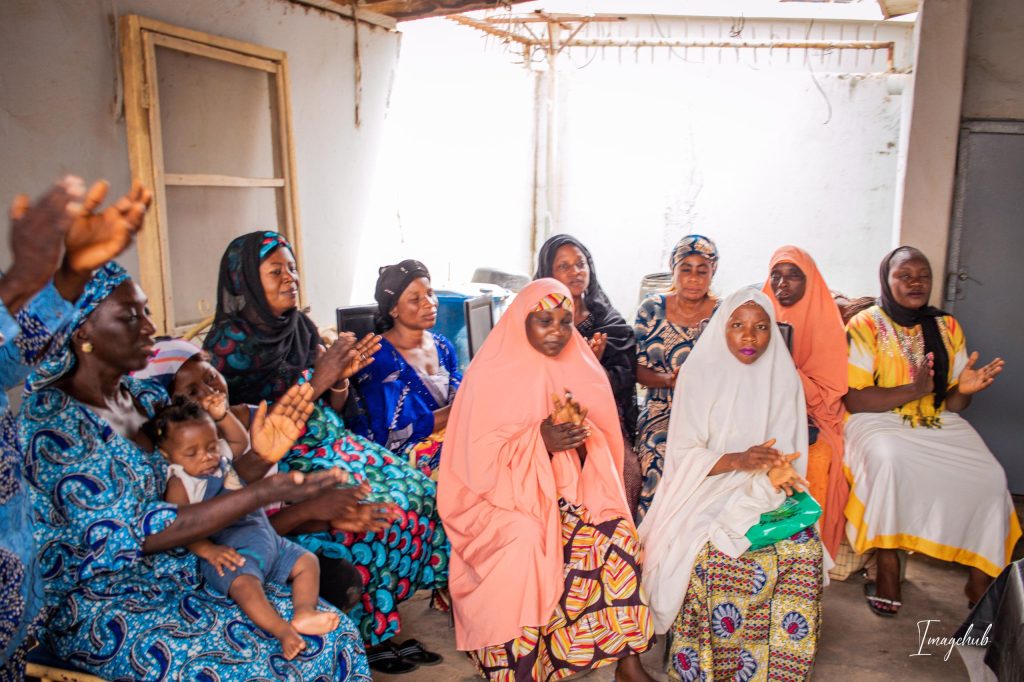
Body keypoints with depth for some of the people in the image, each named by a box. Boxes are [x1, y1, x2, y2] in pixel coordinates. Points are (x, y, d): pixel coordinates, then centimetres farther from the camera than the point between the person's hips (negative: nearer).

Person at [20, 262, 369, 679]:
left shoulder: (146, 397, 5)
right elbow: (135, 534, -23)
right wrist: (263, 493, -31)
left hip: (184, 578, 6)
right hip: (100, 609, -6)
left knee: (332, 635, -7)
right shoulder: (50, 420, -17)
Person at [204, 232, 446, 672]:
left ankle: (380, 628, 3)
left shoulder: (300, 327, 9)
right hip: (278, 466, -7)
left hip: (331, 445, 7)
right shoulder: (231, 344, -11)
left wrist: (342, 378, -9)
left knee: (422, 496, -8)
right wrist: (317, 380, -20)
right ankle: (365, 636, -3)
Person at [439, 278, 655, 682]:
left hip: (569, 489, 4)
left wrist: (582, 437, -14)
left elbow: (604, 449, 9)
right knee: (527, 543, -30)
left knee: (615, 533, -18)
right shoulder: (493, 375, -9)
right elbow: (479, 459, -13)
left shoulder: (580, 368, 5)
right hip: (504, 493, -4)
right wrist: (539, 440, -24)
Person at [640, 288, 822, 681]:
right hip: (706, 493, -3)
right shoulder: (700, 374, -3)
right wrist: (739, 460, -24)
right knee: (714, 556, -28)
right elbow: (684, 455, -7)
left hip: (767, 496, 3)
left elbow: (788, 451, 6)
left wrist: (778, 473, -18)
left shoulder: (783, 378, 6)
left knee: (802, 551, -22)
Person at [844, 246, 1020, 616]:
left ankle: (981, 580, -5)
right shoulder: (865, 326, -4)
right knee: (889, 461, -36)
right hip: (878, 421, -4)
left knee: (989, 476, -21)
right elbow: (854, 400, -11)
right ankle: (887, 565, -21)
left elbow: (953, 404, 11)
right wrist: (915, 390, -21)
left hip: (939, 424, 5)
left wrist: (964, 390, -12)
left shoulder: (948, 328, 10)